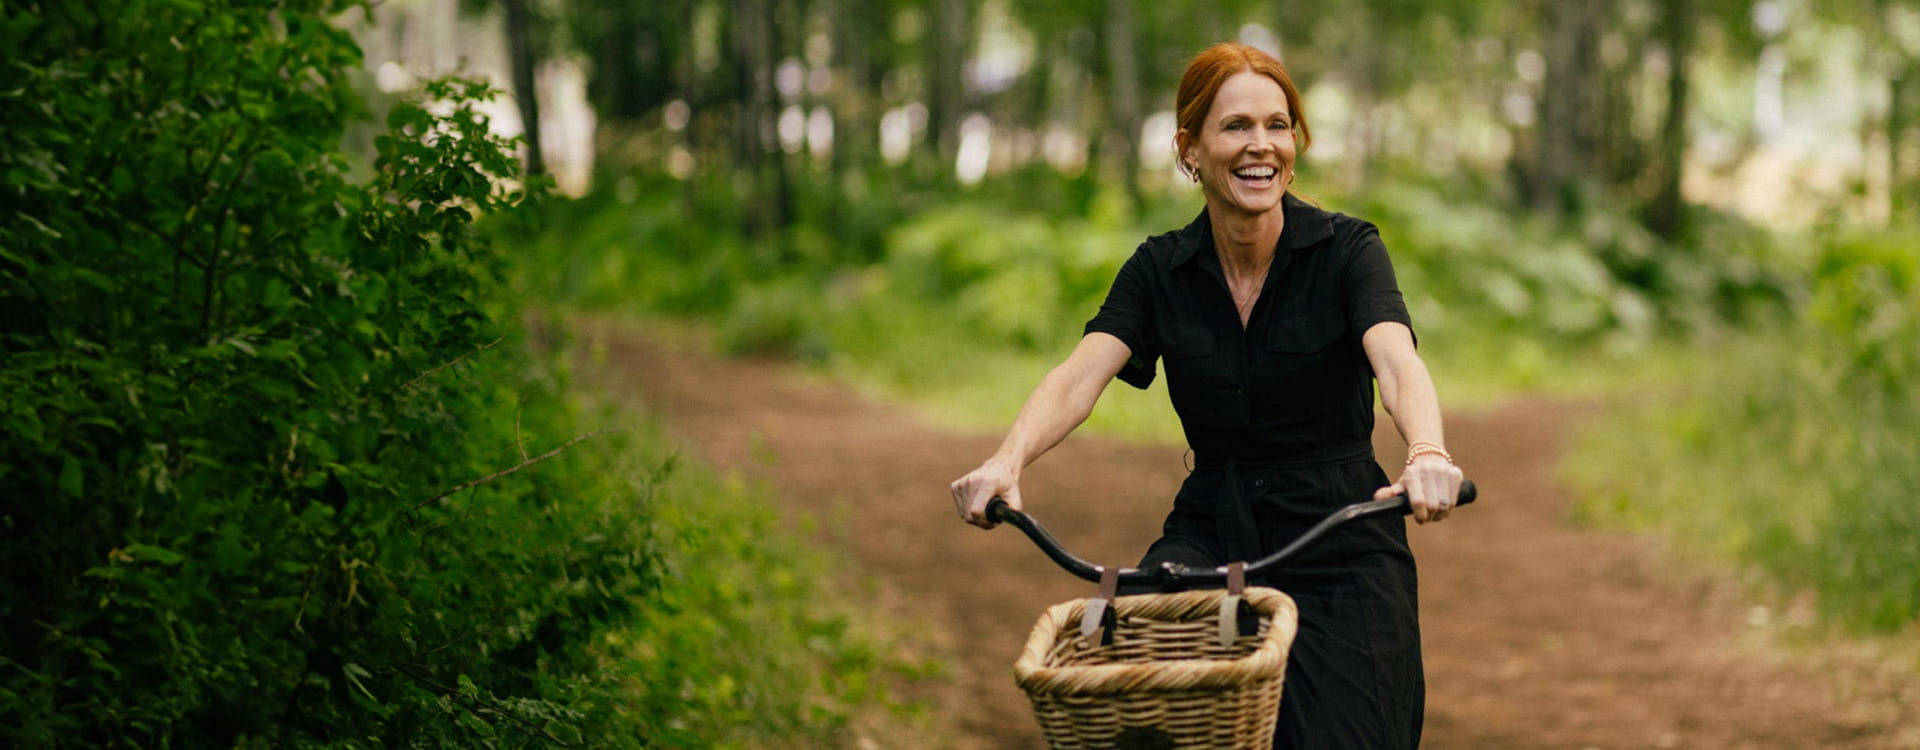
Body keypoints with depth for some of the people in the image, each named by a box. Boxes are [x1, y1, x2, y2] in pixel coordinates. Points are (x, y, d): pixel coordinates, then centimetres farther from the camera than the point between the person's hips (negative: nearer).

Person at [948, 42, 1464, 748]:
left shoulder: (1345, 248, -7)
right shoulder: (1160, 268, 1)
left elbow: (1396, 361, -25)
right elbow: (1080, 376, -14)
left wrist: (1427, 453, -49)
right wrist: (1007, 460, -36)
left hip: (1338, 546, -2)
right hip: (1211, 531, 2)